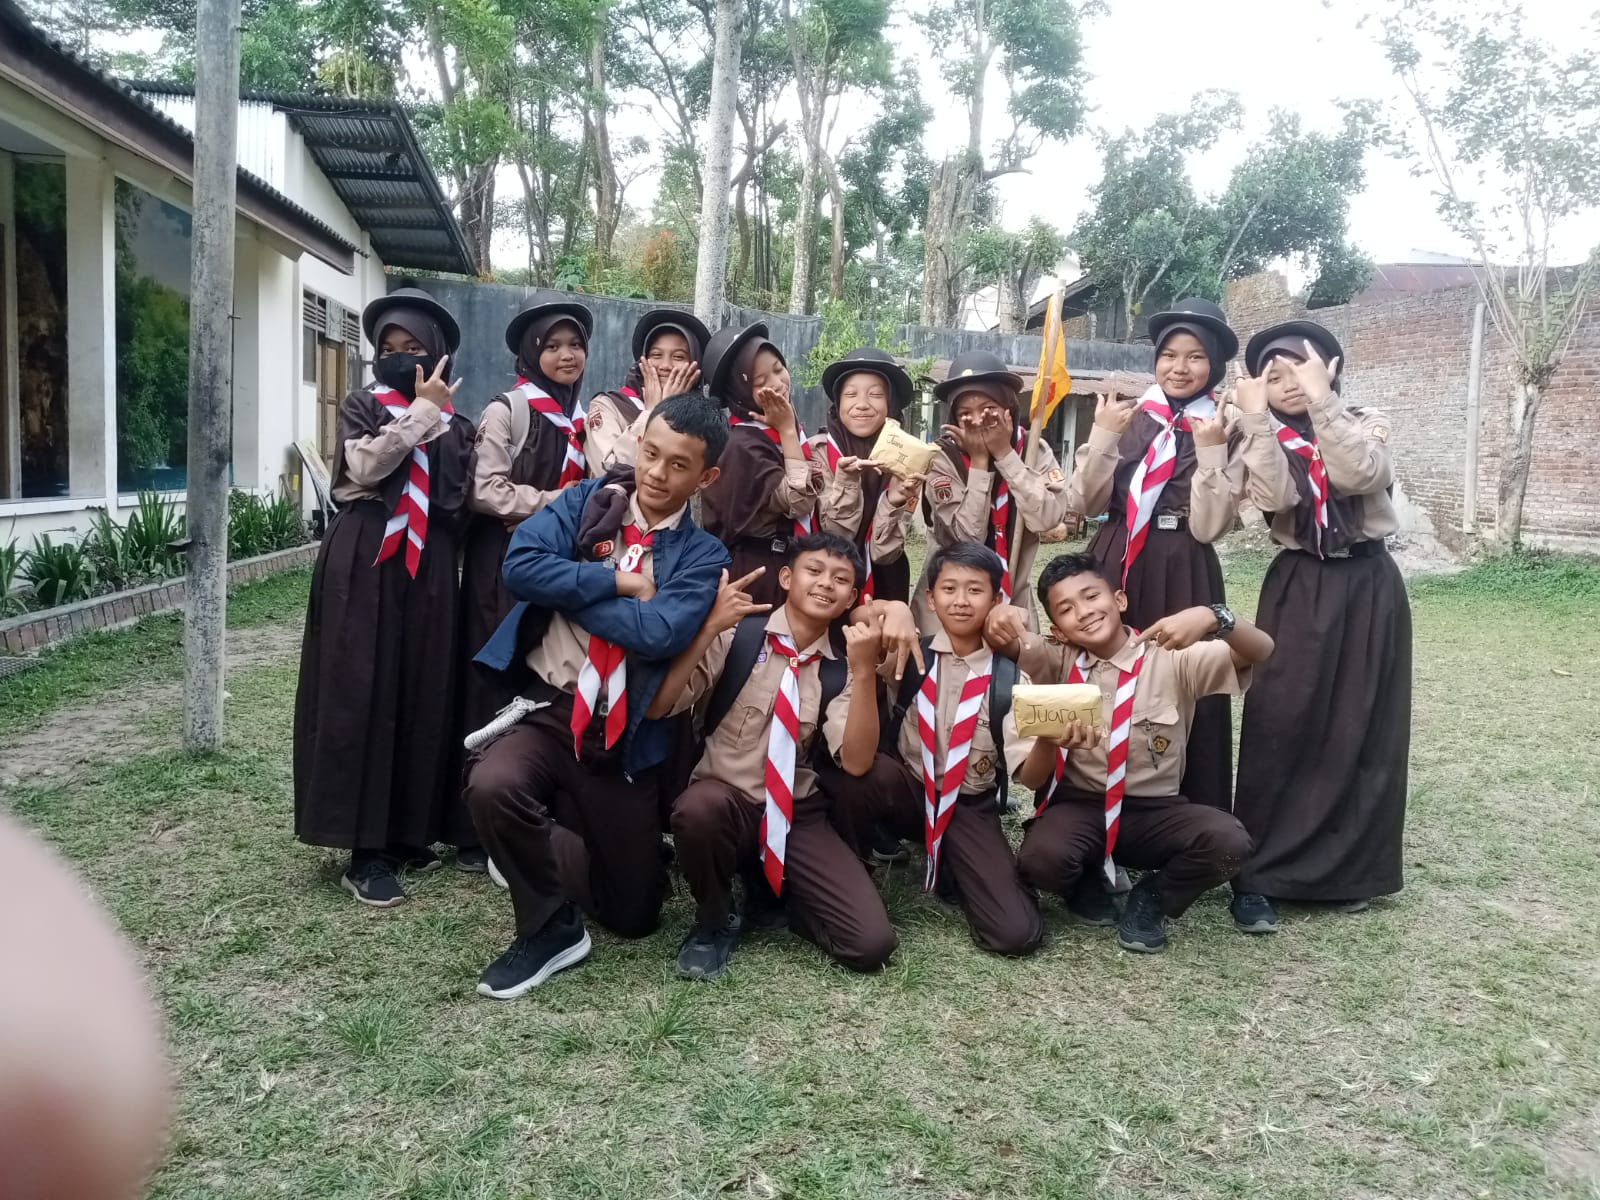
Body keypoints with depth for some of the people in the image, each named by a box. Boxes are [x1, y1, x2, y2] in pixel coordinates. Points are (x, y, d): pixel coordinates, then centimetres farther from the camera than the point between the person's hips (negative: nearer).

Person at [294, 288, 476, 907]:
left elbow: (459, 500, 5)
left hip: (429, 568, 4)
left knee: (423, 694, 4)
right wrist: (422, 408, -10)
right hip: (363, 564, -3)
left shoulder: (454, 424, 14)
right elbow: (365, 465, -15)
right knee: (361, 695, -5)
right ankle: (365, 849, -2)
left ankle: (407, 832, 16)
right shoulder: (360, 407, 6)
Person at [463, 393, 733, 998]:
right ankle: (550, 925, -5)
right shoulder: (585, 502, 3)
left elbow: (658, 632, -19)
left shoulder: (703, 555, -1)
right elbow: (521, 566, -13)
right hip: (547, 708, 0)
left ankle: (540, 853, 39)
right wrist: (620, 582, -14)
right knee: (492, 785, -35)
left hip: (623, 735, 1)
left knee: (632, 914, 7)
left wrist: (566, 589, -13)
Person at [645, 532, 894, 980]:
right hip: (723, 802, -2)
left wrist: (864, 671, -22)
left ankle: (776, 887, 16)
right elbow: (657, 705, -15)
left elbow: (856, 762, -13)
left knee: (871, 942, -15)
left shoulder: (841, 665, 0)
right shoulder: (737, 635, -7)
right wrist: (711, 627, -22)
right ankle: (715, 921, -6)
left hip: (799, 817, 2)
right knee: (698, 807, -39)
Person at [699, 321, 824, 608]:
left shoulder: (786, 427, 6)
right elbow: (799, 501, -22)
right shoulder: (743, 444, -19)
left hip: (792, 565, 8)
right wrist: (787, 431, -19)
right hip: (757, 572, -8)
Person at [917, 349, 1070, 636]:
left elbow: (1048, 518, -20)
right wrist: (979, 461, -21)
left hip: (1013, 598, 2)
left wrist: (1005, 454, -19)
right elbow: (969, 534, -20)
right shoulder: (943, 457, -12)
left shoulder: (1035, 450, -5)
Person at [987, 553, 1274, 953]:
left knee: (1229, 842, -29)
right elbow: (1005, 641, -11)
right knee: (1041, 860, -33)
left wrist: (1211, 617, -36)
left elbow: (1260, 651, -14)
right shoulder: (1059, 662, 1)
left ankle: (1151, 899, 3)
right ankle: (1089, 881, 8)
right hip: (1078, 805, 0)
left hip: (1156, 811, 0)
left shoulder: (1173, 658, -4)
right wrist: (1002, 617, -37)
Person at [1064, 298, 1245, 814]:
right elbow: (1083, 502, -1)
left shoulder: (1226, 434, 1)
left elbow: (1209, 526, -7)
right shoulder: (1126, 419, 6)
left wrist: (1212, 453, -15)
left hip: (1182, 578, -2)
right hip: (1113, 567, 2)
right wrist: (1102, 436, -9)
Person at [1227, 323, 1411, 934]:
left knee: (1362, 727, 6)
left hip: (1367, 587, 1)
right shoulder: (1265, 441, 4)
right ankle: (1256, 873, -2)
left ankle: (1351, 868, 21)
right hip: (1299, 590, -1)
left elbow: (1361, 475, -18)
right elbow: (1275, 498, -17)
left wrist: (1321, 400, -19)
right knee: (1280, 727, -7)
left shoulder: (1364, 424, 5)